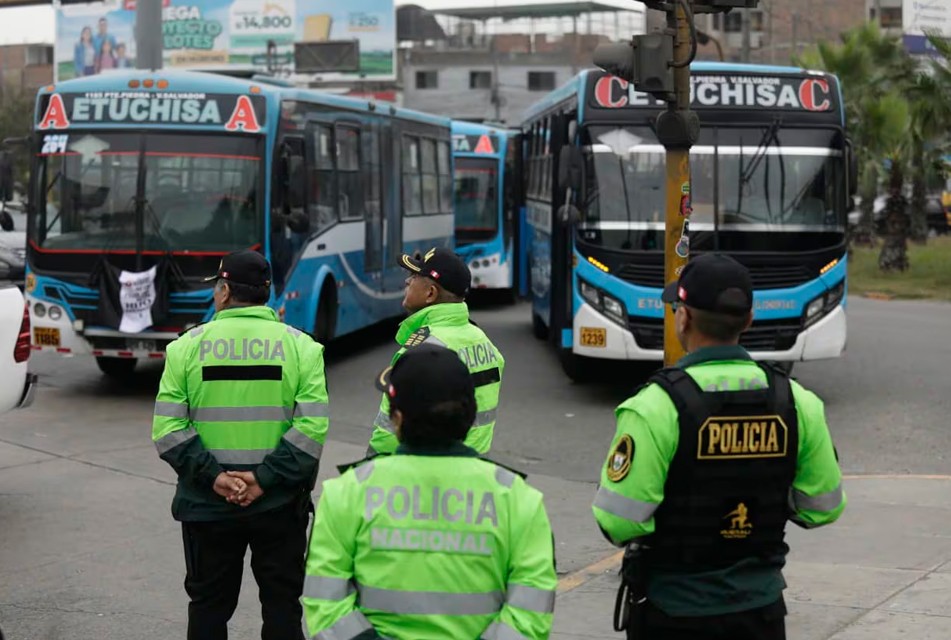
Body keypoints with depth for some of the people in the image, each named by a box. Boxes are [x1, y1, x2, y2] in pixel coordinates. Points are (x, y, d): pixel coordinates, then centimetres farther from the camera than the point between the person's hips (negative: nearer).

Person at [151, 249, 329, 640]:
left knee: (209, 607, 14)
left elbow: (168, 430, -9)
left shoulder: (187, 346, -2)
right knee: (281, 607, 11)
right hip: (279, 505, 0)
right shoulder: (300, 346, -2)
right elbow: (312, 428, -12)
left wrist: (212, 476, -10)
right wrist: (265, 478, -12)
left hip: (206, 505, 0)